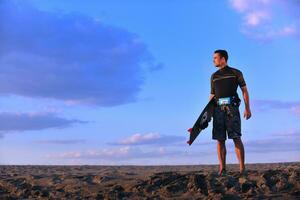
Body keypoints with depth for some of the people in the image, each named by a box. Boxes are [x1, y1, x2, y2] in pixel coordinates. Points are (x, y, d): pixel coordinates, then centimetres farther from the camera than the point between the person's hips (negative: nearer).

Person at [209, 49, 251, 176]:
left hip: (232, 108, -3)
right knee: (220, 140, -2)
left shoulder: (236, 73, 8)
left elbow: (244, 91, 5)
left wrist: (247, 108, -6)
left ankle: (242, 168, -9)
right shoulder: (214, 76, 19)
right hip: (218, 109, 4)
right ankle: (222, 169, 1)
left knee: (236, 138, -11)